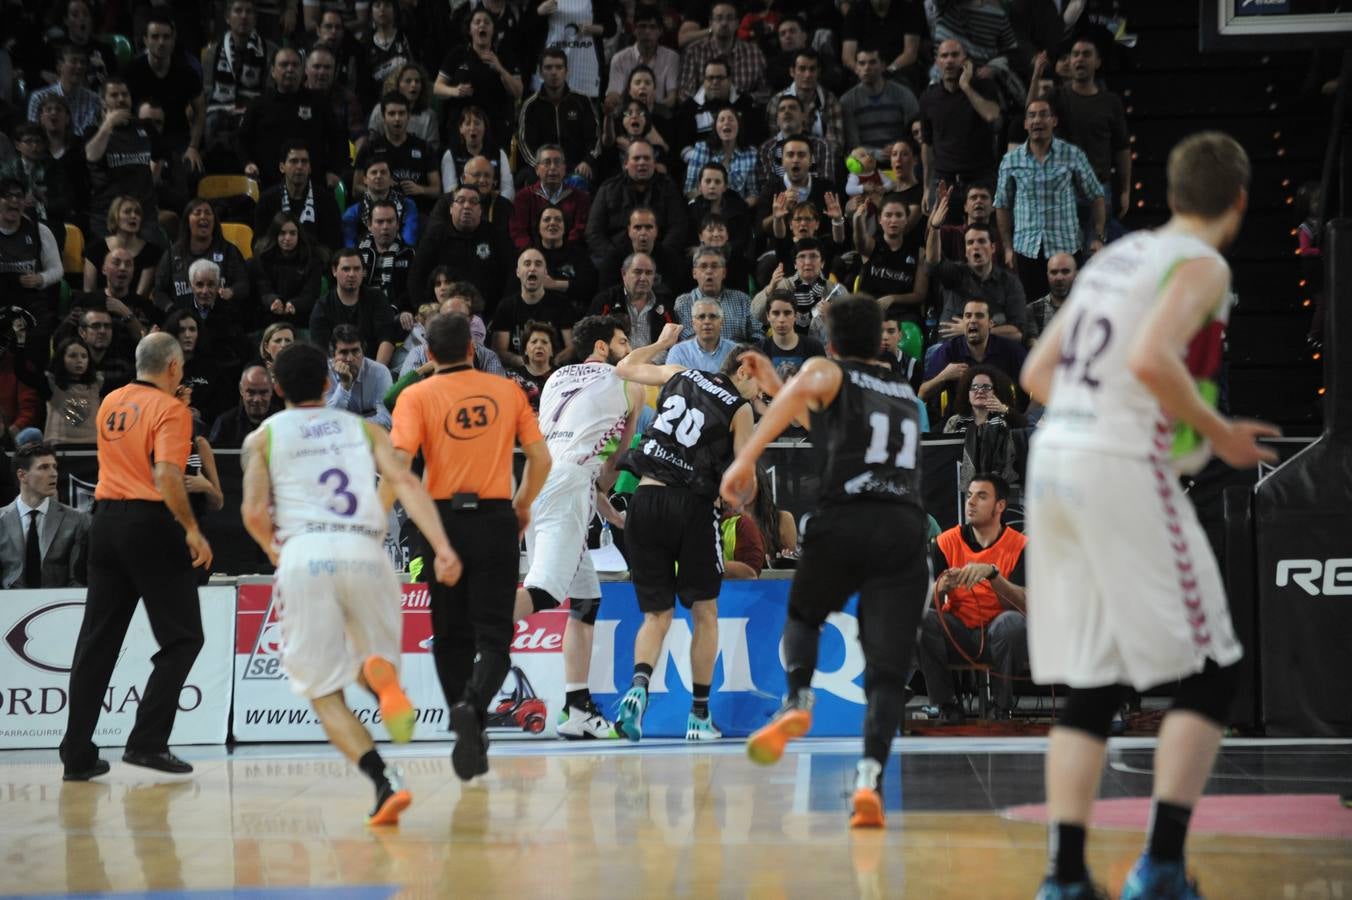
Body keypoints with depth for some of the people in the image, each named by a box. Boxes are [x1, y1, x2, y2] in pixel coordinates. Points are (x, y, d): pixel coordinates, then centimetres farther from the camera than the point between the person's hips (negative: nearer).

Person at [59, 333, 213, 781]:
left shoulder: (110, 403, 12)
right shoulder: (170, 409, -8)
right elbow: (167, 475, -20)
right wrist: (192, 530, -17)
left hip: (106, 521, 7)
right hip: (150, 523, -7)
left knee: (97, 640, 9)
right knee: (182, 638, 3)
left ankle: (77, 755, 8)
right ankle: (146, 742, -6)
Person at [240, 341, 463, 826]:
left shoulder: (263, 437, 17)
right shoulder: (363, 428, 22)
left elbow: (254, 513, 4)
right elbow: (406, 483, 5)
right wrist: (442, 547, -4)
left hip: (306, 552, -2)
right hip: (366, 551, 2)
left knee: (325, 692, 6)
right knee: (369, 662, 22)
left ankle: (385, 781, -17)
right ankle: (380, 672, -17)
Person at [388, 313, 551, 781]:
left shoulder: (417, 396, -1)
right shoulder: (507, 390, 5)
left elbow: (399, 461, -14)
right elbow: (540, 458, 6)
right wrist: (523, 506, 21)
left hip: (444, 519, 0)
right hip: (495, 522, 0)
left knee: (452, 636, 13)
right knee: (493, 635, 1)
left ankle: (470, 735, 15)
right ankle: (472, 705, -26)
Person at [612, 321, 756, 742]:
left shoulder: (679, 374, 12)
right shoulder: (739, 409, 1)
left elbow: (624, 368, 28)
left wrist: (661, 343, 43)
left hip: (646, 500, 3)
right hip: (692, 504, -3)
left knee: (656, 615, 11)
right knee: (704, 613, 14)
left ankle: (639, 686, -17)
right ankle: (699, 715, 13)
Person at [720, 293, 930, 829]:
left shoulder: (827, 372, 14)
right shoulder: (906, 396, 30)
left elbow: (801, 391, -13)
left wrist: (745, 459, -16)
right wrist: (773, 386, 50)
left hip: (845, 522, -3)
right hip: (906, 528, 3)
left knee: (802, 616, 26)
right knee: (887, 672, 0)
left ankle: (796, 703, 0)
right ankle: (869, 779, -19)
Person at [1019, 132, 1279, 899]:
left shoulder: (1117, 256, 19)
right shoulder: (1202, 265, -5)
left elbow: (1038, 374, 18)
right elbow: (1150, 359, -22)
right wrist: (1218, 433, -9)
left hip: (1054, 461, 8)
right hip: (1124, 471, -8)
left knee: (1090, 686, 10)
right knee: (1209, 674, 1)